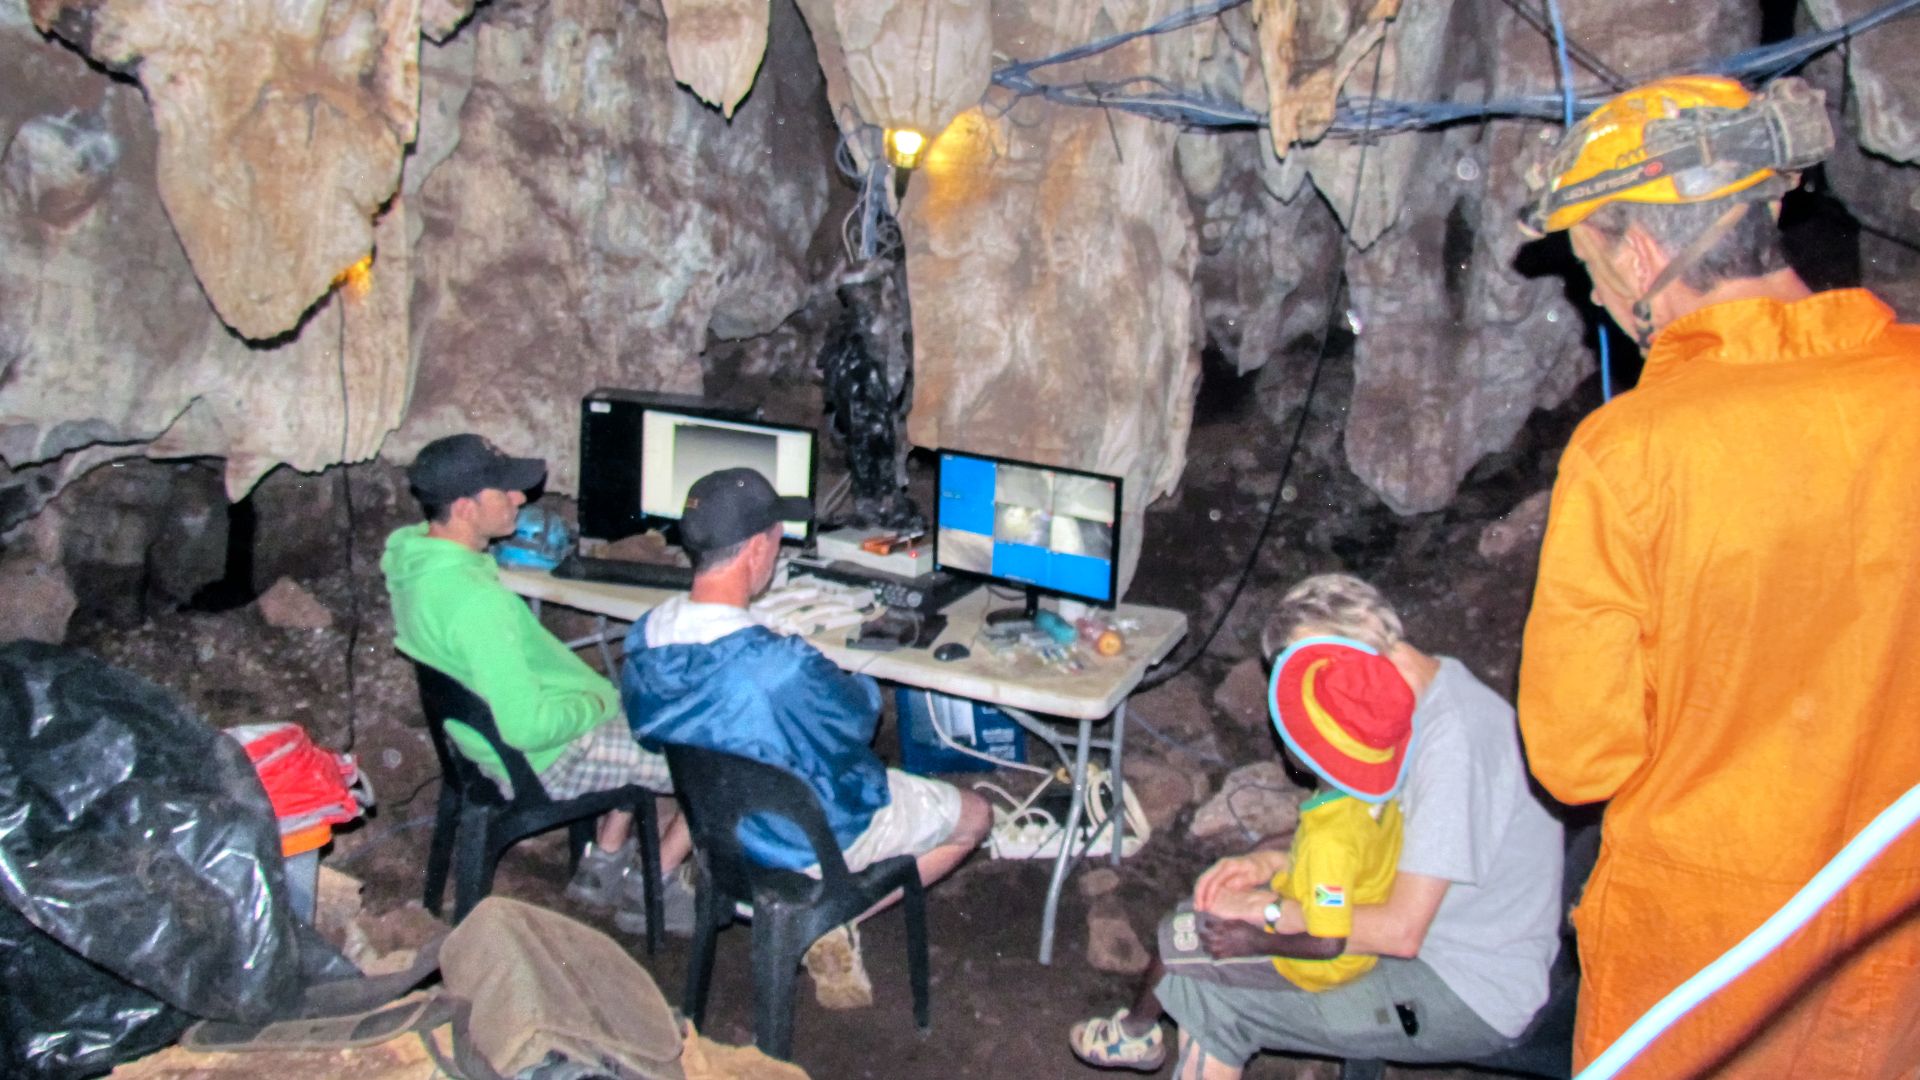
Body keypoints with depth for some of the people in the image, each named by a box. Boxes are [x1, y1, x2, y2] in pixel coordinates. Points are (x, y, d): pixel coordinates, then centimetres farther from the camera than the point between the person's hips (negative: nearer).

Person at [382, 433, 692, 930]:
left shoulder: (414, 558, -3)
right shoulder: (474, 600, -34)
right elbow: (528, 727, -33)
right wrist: (596, 704, -15)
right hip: (549, 761, -10)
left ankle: (604, 864, 30)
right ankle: (652, 896, 12)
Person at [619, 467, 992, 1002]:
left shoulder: (643, 641, -17)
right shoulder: (782, 668, -39)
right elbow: (858, 716, -19)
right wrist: (863, 687, 5)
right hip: (817, 839, -7)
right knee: (974, 815, 15)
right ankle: (831, 922, 7)